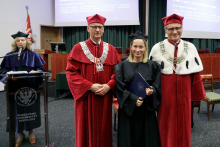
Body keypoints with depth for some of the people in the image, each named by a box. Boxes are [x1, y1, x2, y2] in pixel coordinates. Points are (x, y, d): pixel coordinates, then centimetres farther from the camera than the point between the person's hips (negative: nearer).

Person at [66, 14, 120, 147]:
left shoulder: (111, 50, 7)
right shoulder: (78, 48, -1)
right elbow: (71, 73, -7)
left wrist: (109, 85, -13)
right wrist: (90, 86, -16)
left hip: (105, 97, 2)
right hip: (85, 96, -2)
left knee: (103, 129, 11)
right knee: (86, 130, 7)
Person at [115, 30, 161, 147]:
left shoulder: (153, 66, 5)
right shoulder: (122, 66, 2)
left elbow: (157, 86, 2)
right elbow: (120, 88, -5)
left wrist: (151, 91, -20)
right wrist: (133, 99, -17)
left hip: (147, 109, 1)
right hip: (128, 108, 0)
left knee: (147, 138, 8)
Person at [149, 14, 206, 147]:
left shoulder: (190, 47, 1)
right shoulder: (157, 48, -2)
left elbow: (196, 73, 4)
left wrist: (197, 93, 5)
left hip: (183, 90, 1)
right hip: (164, 90, -1)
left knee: (183, 121, 13)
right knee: (166, 122, 10)